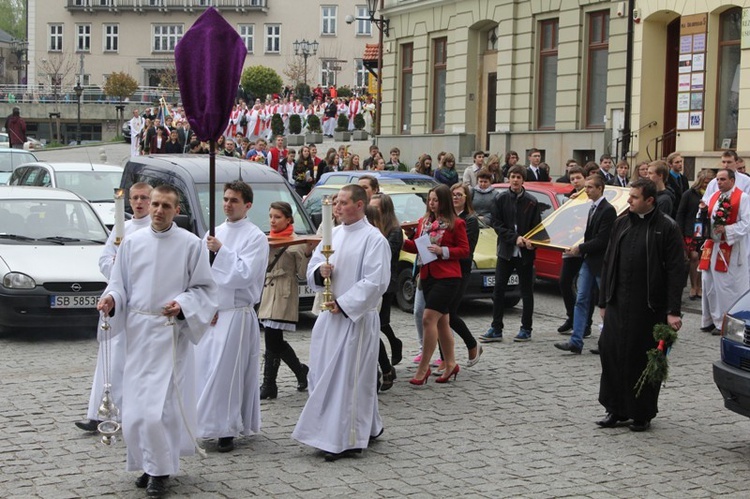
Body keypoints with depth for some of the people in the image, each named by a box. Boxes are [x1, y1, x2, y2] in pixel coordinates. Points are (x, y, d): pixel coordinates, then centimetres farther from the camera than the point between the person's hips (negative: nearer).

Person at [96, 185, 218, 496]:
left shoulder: (191, 245, -2)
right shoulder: (132, 242, 7)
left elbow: (205, 288, 1)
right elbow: (120, 284, 12)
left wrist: (182, 304, -16)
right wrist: (112, 299, -8)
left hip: (171, 333, -4)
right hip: (137, 332, 4)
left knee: (159, 408, -10)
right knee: (135, 408, 5)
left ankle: (159, 471, 4)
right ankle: (150, 465, 23)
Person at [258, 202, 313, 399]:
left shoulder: (296, 242, -5)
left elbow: (302, 272, -7)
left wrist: (307, 253, -22)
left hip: (284, 295, -7)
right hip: (267, 292, 7)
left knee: (273, 341, -9)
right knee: (275, 341, 9)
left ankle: (269, 386, -1)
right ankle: (301, 371, 27)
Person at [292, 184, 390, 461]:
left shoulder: (374, 239, -10)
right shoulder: (333, 234, 12)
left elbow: (375, 282, -16)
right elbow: (312, 269, 15)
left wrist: (343, 304, -18)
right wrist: (319, 271, -9)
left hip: (356, 317, -8)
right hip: (329, 315, 8)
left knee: (348, 376, -5)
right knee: (323, 375, 11)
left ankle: (346, 440, 3)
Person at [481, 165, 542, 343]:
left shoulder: (532, 202, -2)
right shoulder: (501, 199, 1)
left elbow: (537, 227, 1)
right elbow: (497, 223, -2)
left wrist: (530, 241, -18)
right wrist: (515, 237, -14)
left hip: (525, 253, -1)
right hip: (505, 251, 1)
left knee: (526, 291, 6)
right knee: (498, 290, 0)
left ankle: (526, 329, 15)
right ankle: (496, 329, 6)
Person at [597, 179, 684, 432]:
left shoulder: (667, 228, -6)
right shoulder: (622, 223, 11)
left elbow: (675, 272, -8)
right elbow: (608, 264, 16)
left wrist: (673, 311, -13)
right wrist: (604, 301, 13)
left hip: (649, 306, -5)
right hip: (618, 304, 5)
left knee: (644, 359, 2)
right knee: (611, 352, 2)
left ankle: (642, 414, 16)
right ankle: (617, 409, 15)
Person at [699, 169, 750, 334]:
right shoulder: (714, 197, 14)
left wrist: (726, 230, -21)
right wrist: (704, 211, 0)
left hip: (731, 248, -7)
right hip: (712, 246, 7)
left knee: (727, 286, -4)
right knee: (709, 283, 8)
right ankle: (710, 319, 18)